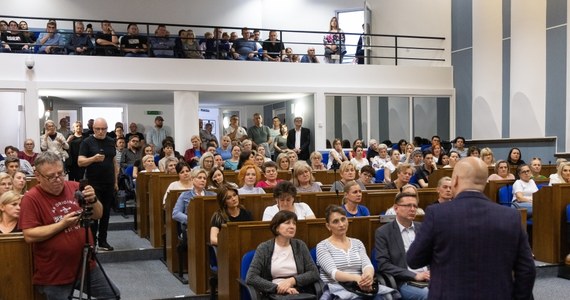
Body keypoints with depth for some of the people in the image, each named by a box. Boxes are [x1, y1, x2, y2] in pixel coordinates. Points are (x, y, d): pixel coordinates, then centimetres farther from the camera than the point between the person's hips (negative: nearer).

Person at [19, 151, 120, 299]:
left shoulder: (74, 187, 1)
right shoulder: (31, 198, -13)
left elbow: (98, 215, 4)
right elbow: (29, 236, -19)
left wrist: (93, 200, -17)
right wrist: (62, 224, -23)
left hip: (86, 266, 5)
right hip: (53, 276, -5)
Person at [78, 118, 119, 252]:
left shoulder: (111, 142, 10)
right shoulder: (87, 142, -3)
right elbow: (80, 162, -8)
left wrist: (116, 181, 11)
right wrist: (94, 158, -26)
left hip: (109, 184, 4)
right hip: (93, 184, -4)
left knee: (106, 214, 8)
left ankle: (102, 241, 16)